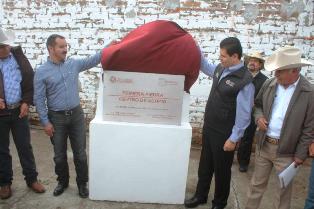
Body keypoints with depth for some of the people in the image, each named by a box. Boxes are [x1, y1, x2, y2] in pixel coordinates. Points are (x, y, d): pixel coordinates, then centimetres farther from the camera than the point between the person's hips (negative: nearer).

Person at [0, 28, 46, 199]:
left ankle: (31, 179, 25)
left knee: (25, 147, 10)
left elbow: (30, 79, 4)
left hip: (19, 110, 1)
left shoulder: (18, 55, 0)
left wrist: (26, 102, -6)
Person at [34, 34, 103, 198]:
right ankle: (62, 181, 35)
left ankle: (82, 183, 25)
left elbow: (93, 60, 7)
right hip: (56, 117, -2)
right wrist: (45, 122, -9)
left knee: (80, 153, 8)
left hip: (76, 114, 2)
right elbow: (39, 99, -6)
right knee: (59, 155, 12)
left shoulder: (74, 64, 3)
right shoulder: (41, 72, -6)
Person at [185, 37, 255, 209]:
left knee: (221, 169, 12)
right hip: (208, 127, 7)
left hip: (224, 134, -7)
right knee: (205, 165, 20)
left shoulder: (244, 80, -21)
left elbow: (244, 113, -19)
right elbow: (206, 67, 24)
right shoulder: (221, 69, 0)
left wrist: (234, 139, -15)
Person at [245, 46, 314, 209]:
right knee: (257, 183, 18)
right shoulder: (269, 84, -1)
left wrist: (300, 154, -8)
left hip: (287, 151, -3)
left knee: (283, 189, 15)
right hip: (263, 145, 4)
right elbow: (258, 105, 14)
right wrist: (259, 117, -8)